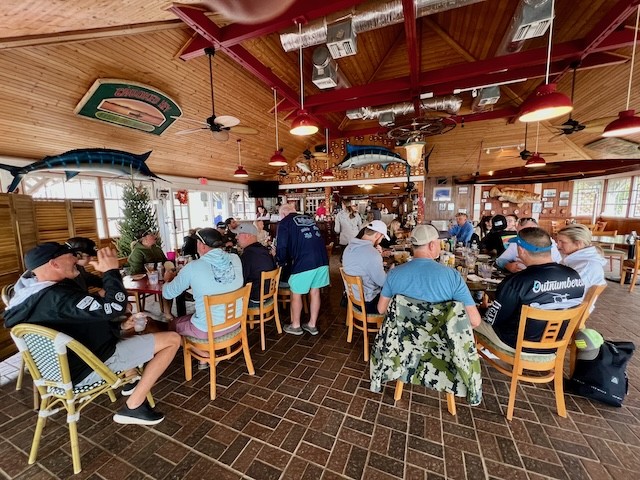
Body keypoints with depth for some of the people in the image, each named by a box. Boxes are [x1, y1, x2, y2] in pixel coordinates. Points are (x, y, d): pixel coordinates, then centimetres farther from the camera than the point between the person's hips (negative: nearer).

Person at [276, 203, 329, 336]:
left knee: (296, 294, 14)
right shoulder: (309, 218, 20)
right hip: (322, 260, 6)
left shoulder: (285, 223, 4)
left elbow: (281, 246, -1)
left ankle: (295, 326, 30)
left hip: (303, 262, -6)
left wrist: (281, 262, 18)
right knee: (315, 292, 17)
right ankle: (312, 325, 30)